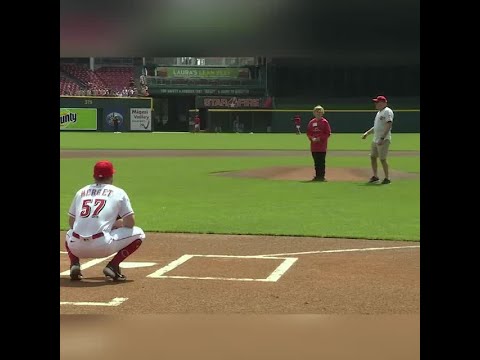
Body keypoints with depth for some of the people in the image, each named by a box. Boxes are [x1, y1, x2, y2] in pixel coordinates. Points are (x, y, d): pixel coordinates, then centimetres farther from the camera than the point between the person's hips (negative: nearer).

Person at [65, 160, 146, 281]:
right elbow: (130, 223, 5)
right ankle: (112, 266, 2)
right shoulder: (118, 192, 10)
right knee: (138, 233, 16)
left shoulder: (81, 192, 21)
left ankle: (74, 264, 12)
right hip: (102, 247, -4)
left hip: (76, 248, 4)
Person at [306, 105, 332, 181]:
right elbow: (308, 132, 13)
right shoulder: (311, 122, 10)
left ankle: (322, 176, 0)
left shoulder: (324, 122, -2)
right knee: (316, 161, 8)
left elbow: (328, 133, -5)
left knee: (321, 161, -4)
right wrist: (312, 138, -6)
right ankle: (317, 176, 15)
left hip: (322, 145, -4)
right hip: (314, 145, 4)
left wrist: (319, 138, -13)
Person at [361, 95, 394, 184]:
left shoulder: (387, 111, -12)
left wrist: (382, 138, -26)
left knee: (382, 159, -8)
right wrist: (367, 133, 17)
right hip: (376, 139, 10)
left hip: (384, 140, -10)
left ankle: (387, 178, 0)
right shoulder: (379, 112, 18)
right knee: (372, 157, 12)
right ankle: (375, 176, 22)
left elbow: (389, 126, -21)